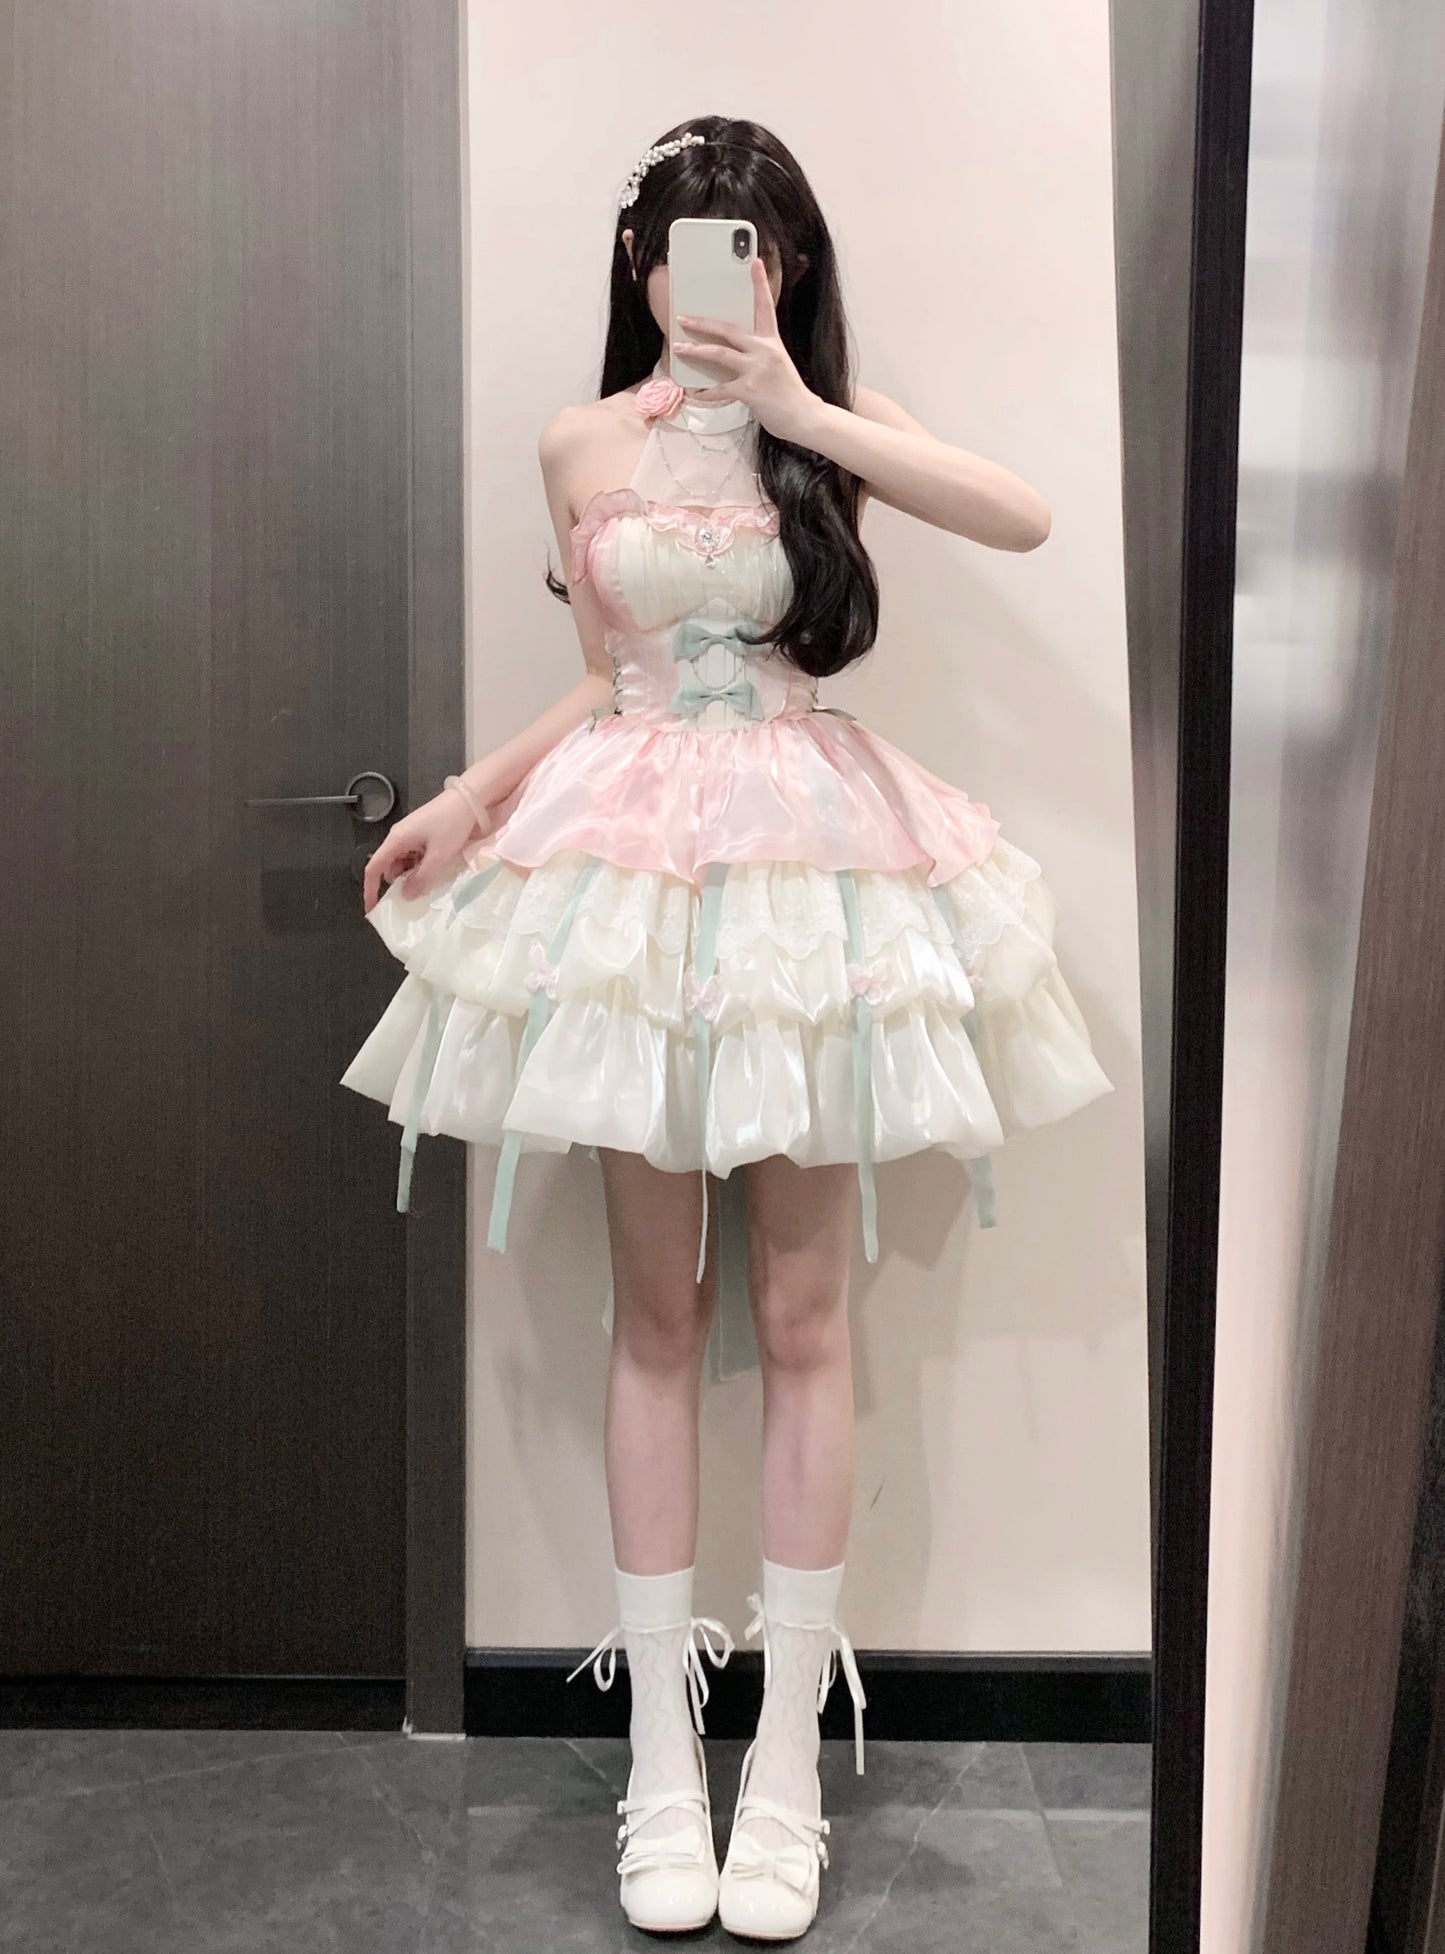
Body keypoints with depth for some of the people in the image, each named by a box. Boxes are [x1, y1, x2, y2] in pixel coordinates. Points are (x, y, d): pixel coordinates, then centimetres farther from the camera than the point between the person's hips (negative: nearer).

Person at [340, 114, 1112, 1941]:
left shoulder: (834, 417, 5)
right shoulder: (581, 444, 9)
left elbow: (1024, 517, -13)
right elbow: (611, 684, 14)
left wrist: (799, 407, -13)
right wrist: (467, 800, 5)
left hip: (810, 871, -1)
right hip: (635, 870, 1)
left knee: (801, 1312, 3)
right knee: (659, 1309, 5)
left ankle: (788, 1750, 17)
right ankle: (661, 1744, 18)